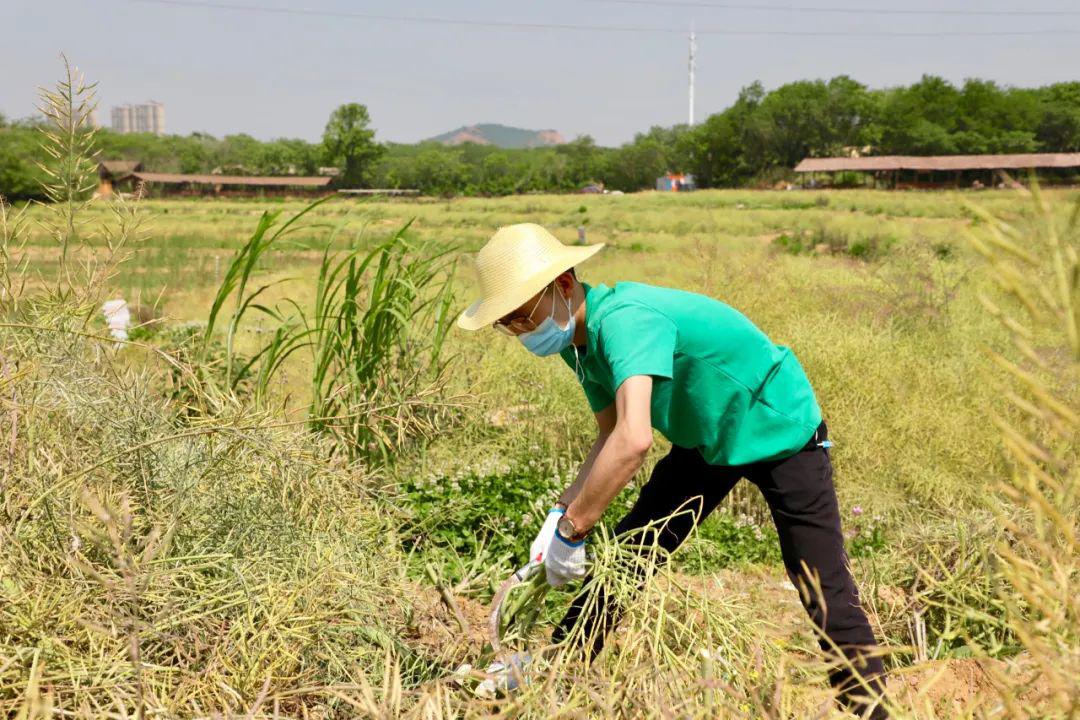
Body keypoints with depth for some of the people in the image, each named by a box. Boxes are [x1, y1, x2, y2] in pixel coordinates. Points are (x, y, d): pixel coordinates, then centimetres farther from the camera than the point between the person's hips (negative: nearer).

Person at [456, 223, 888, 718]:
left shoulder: (625, 319, -35)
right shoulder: (578, 339, -6)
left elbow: (634, 440, -48)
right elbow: (611, 437, 3)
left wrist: (570, 529, -39)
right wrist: (560, 512, -11)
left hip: (782, 433, -8)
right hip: (707, 443, 8)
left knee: (825, 595, -9)